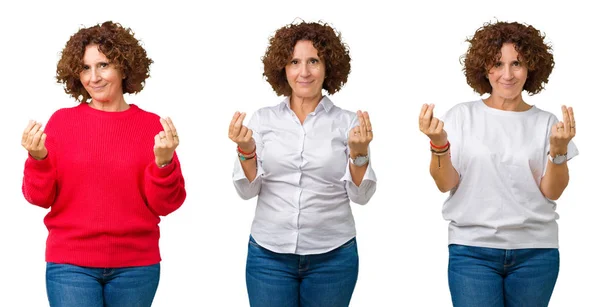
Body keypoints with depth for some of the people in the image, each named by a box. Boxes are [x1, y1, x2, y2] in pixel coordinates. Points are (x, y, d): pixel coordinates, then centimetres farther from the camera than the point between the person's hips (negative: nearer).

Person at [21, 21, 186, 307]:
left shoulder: (153, 126, 0)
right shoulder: (62, 120, 0)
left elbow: (164, 205, -1)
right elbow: (40, 197, 1)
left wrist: (164, 163, -18)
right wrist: (38, 159, -16)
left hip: (136, 266, 1)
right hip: (70, 264, -1)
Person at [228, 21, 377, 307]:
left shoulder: (348, 122, 0)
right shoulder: (263, 119, 3)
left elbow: (361, 195, -4)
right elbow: (247, 190, 0)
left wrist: (359, 152, -19)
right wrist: (246, 150, -16)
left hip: (332, 257, -1)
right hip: (269, 254, 1)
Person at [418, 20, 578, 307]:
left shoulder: (545, 122, 4)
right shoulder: (462, 116, 1)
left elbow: (552, 192, -1)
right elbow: (445, 184, -2)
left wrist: (559, 149, -17)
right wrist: (438, 144, -19)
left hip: (536, 251, 1)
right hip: (473, 250, -1)